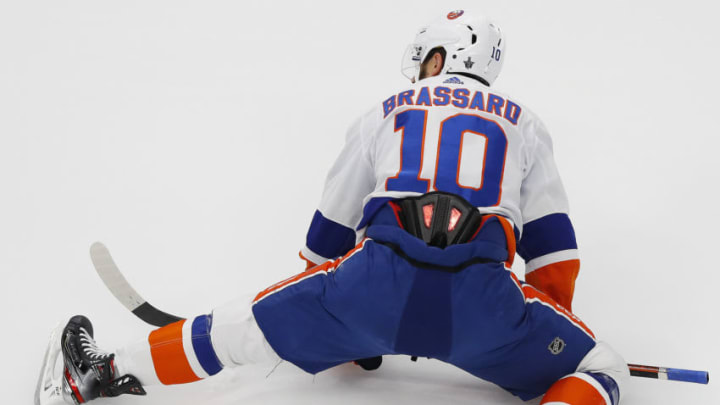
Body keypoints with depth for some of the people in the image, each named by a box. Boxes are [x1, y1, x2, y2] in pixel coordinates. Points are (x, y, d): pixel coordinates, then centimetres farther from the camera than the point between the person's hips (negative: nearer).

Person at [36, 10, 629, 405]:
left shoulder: (386, 114, 25)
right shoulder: (524, 124, 24)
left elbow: (330, 232, 29)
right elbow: (551, 241, 21)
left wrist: (343, 322, 45)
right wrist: (559, 327, 34)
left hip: (379, 276, 1)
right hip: (483, 295, -1)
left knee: (248, 326, 19)